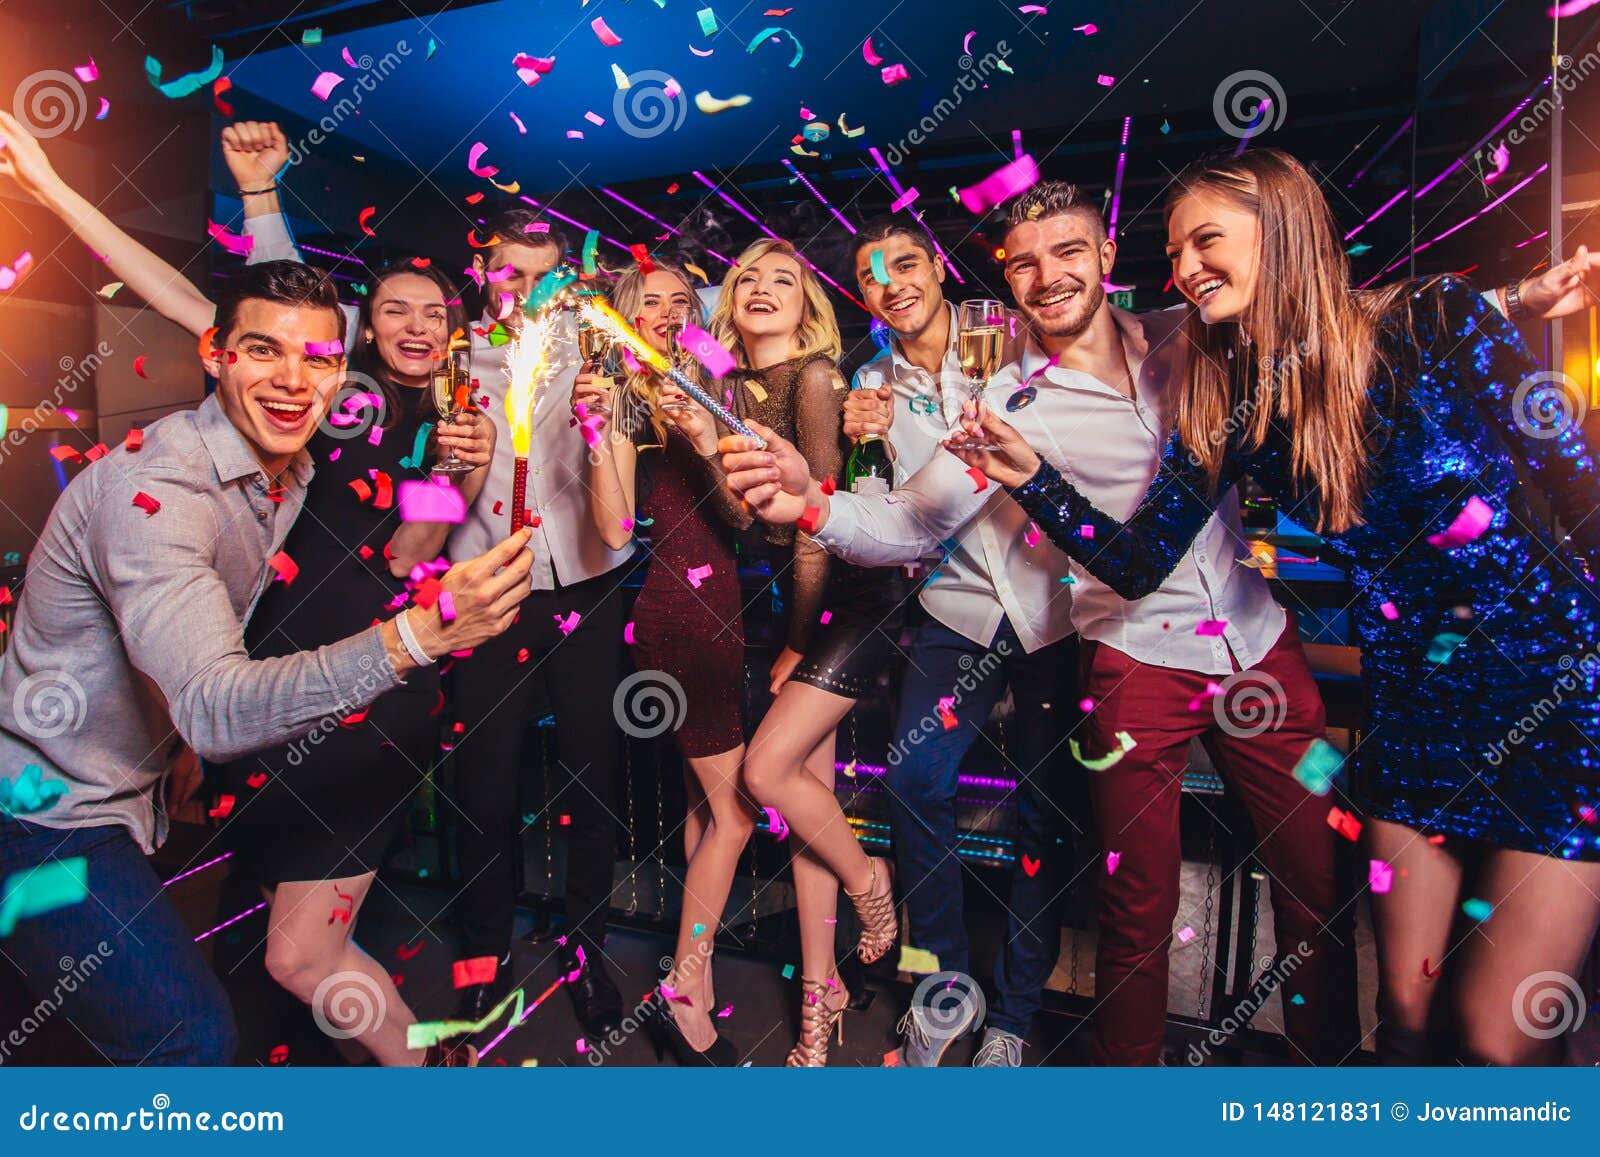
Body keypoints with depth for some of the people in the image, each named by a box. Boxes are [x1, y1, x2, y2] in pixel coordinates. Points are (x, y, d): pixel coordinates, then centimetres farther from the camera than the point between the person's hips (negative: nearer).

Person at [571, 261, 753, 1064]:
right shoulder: (623, 400, -3)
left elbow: (741, 517, 3)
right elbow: (615, 530, -16)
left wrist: (712, 448, -13)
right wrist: (599, 434, -26)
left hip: (719, 602, 7)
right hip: (672, 610, -7)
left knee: (704, 794, 13)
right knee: (732, 810, -4)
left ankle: (699, 960, 28)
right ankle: (685, 998, 9)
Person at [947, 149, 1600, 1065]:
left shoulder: (1436, 321, -12)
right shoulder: (1228, 408, -2)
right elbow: (1137, 564, -2)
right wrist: (1031, 476, -14)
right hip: (1415, 710, 3)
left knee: (1493, 1034, 0)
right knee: (1407, 1014, 10)